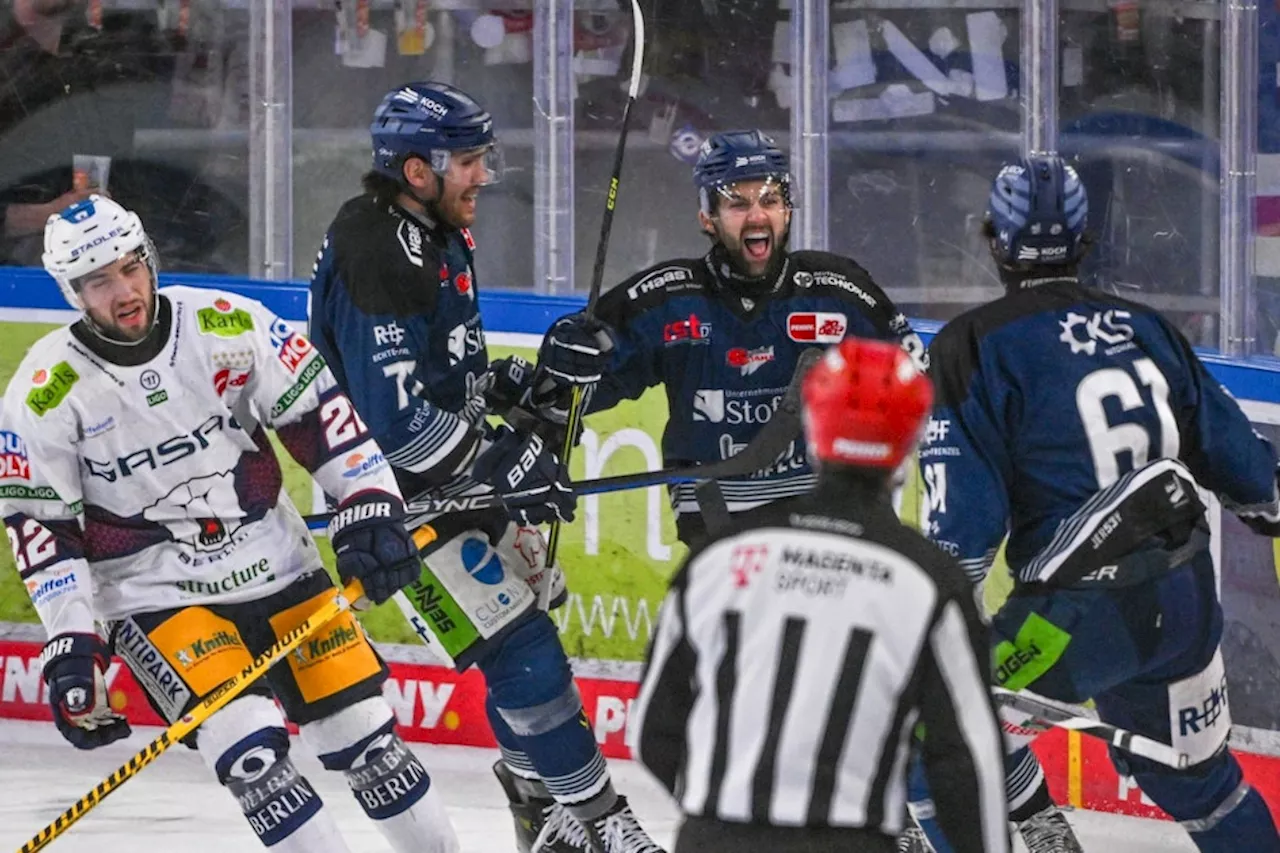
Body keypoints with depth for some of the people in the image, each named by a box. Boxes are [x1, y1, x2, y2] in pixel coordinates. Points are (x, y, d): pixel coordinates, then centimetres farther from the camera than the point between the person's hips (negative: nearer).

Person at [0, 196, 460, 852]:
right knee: (249, 747, -22)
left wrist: (371, 508, -8)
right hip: (152, 595, -3)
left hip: (274, 568, 3)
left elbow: (316, 408, -1)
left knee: (365, 733, 4)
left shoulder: (227, 327, -8)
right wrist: (70, 644, -14)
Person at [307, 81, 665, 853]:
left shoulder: (439, 231, 6)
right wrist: (501, 463, -23)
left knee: (531, 609, 17)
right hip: (409, 493, -10)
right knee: (519, 648, -10)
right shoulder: (374, 259, -26)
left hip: (463, 469, 10)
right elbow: (394, 420, -28)